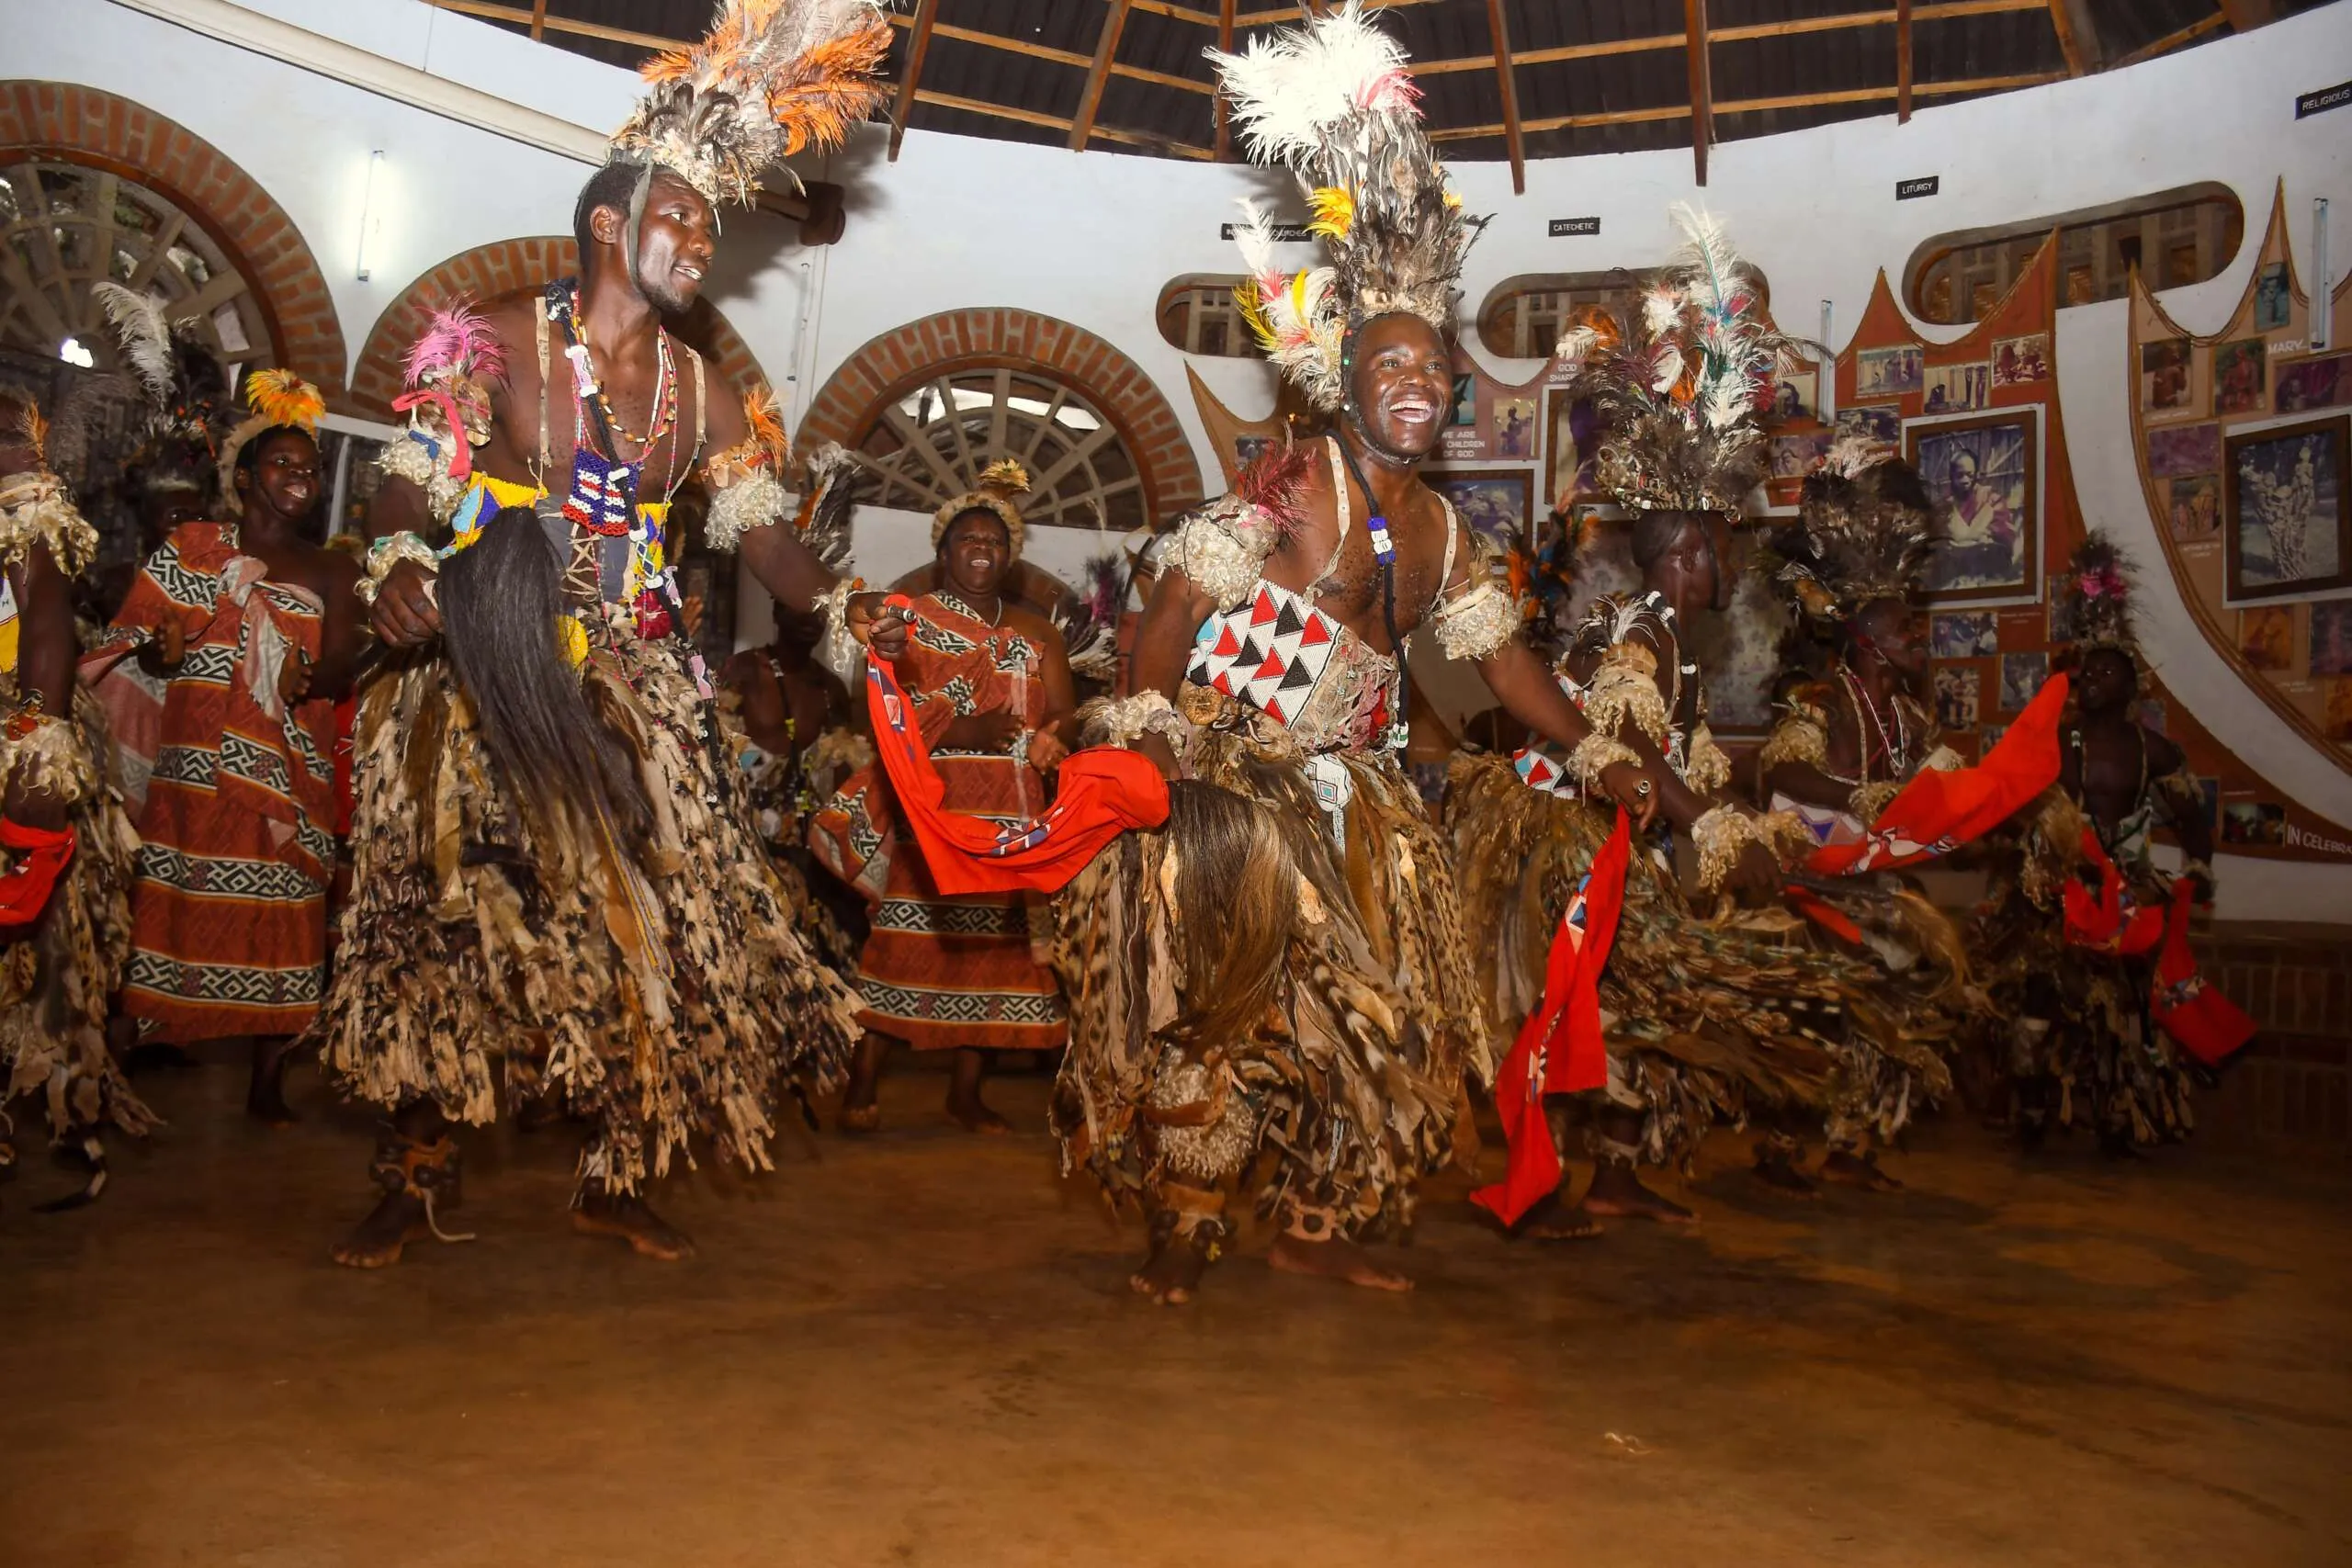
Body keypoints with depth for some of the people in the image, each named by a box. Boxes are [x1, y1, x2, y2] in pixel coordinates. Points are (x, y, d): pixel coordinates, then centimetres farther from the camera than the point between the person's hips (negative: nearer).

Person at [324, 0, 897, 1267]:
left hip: (630, 698, 4)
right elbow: (412, 482, -6)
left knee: (644, 930, 0)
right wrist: (397, 562, -28)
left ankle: (615, 1178, 13)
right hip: (483, 685, -3)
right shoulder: (500, 342, -3)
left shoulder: (700, 393, 9)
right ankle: (415, 1174, 15)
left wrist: (837, 608, -12)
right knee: (448, 920, 0)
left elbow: (756, 527, 5)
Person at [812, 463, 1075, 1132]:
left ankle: (966, 1093, 10)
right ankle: (863, 1083, 1)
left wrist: (1051, 737, -16)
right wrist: (964, 733, -19)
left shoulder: (1036, 631, 18)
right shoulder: (908, 620, 7)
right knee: (904, 938, -8)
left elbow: (1064, 715, 8)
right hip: (924, 807, -3)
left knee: (993, 944, 1)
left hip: (1010, 814, 3)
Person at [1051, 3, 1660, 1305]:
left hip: (1350, 806, 7)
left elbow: (1500, 655, 16)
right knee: (1215, 1010, -6)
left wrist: (1600, 758, 18)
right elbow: (1172, 612, -16)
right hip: (1230, 792, -7)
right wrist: (1147, 740, -20)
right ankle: (1183, 1230, 11)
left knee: (1375, 1014, 9)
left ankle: (1314, 1229, 23)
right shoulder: (1287, 490, -12)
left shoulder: (1437, 528, 10)